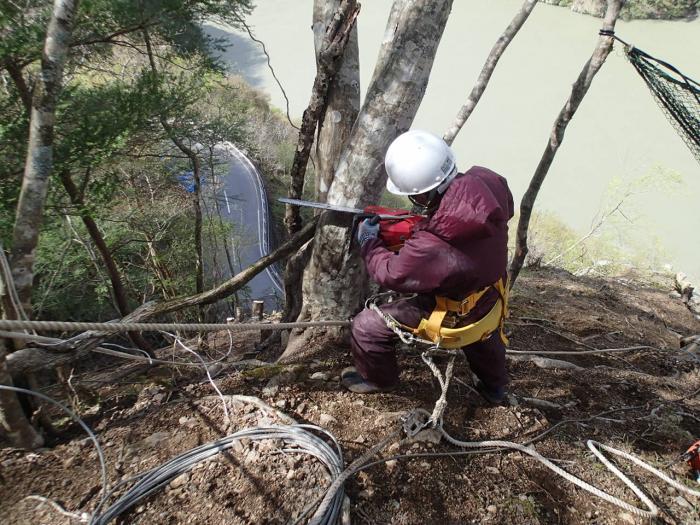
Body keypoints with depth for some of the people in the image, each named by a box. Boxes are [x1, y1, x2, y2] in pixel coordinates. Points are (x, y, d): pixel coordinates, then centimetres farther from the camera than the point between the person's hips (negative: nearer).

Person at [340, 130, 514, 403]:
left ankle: (377, 379, 31)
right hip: (492, 299, 7)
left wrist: (369, 243, -5)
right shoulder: (488, 182, -24)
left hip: (455, 317, -7)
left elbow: (391, 274, -23)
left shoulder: (431, 247, -42)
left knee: (365, 326, 1)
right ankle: (494, 384, 65)